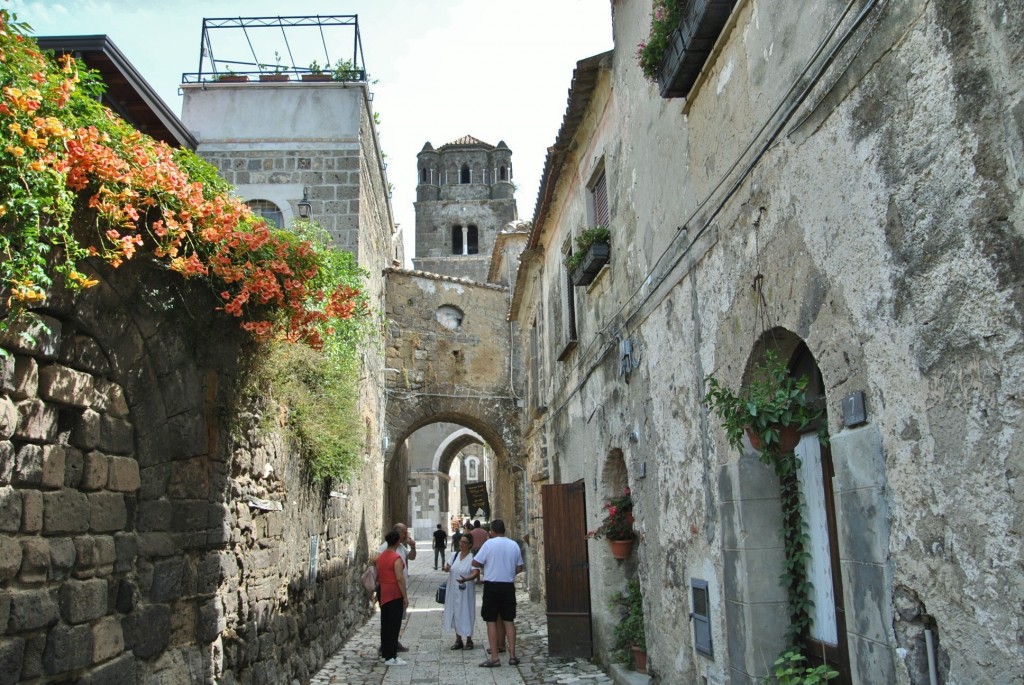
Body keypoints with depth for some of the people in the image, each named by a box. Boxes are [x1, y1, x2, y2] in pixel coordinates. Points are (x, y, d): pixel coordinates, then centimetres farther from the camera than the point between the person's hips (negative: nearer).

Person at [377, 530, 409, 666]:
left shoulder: (381, 557, 9)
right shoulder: (396, 558, -17)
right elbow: (400, 579, -20)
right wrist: (405, 596, -16)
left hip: (383, 594, 8)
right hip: (395, 594, -8)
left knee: (385, 624, 14)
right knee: (394, 625, -4)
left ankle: (385, 653, 20)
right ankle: (391, 657, -3)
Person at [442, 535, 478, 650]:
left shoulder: (472, 557, -11)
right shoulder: (455, 555, 6)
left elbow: (476, 573, -20)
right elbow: (448, 567, 11)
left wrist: (466, 579, -38)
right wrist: (446, 568, -14)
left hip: (465, 591, -5)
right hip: (453, 590, 5)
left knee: (466, 613, 1)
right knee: (455, 614, 11)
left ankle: (469, 640, 16)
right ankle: (458, 640, 23)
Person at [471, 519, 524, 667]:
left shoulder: (489, 544, -10)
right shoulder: (514, 545, 4)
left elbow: (475, 563, -9)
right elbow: (519, 568, 8)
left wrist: (485, 566, 11)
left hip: (492, 586, -4)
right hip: (509, 586, 4)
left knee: (491, 621, 3)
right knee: (509, 621, 11)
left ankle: (494, 657, 3)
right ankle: (512, 655, 10)